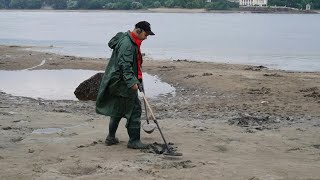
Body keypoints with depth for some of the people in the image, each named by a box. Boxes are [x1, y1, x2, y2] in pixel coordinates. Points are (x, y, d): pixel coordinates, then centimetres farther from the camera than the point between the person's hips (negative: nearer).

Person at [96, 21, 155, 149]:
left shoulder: (132, 42, 15)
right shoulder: (126, 43, -19)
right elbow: (124, 65, -27)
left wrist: (138, 79, 34)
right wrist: (132, 82, -32)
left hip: (118, 83, 11)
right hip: (123, 83, -11)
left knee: (118, 110, 17)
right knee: (134, 109, -6)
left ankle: (111, 137, 27)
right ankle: (134, 141, -2)